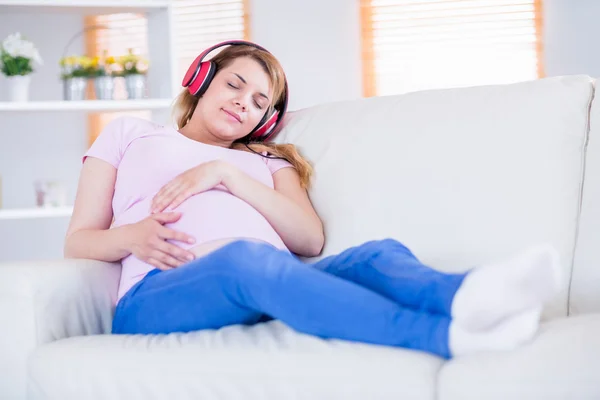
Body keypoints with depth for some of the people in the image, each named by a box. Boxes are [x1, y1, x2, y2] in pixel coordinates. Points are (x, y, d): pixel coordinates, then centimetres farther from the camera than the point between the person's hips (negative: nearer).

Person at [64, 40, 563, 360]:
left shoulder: (267, 161, 32)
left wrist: (226, 174, 1)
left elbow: (311, 239, 11)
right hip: (160, 293, -3)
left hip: (269, 286, 4)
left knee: (379, 253, -26)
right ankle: (446, 335, -60)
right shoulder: (129, 133, 29)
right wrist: (132, 236, -4)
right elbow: (78, 241, 20)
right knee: (244, 256, -38)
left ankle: (461, 296, -63)